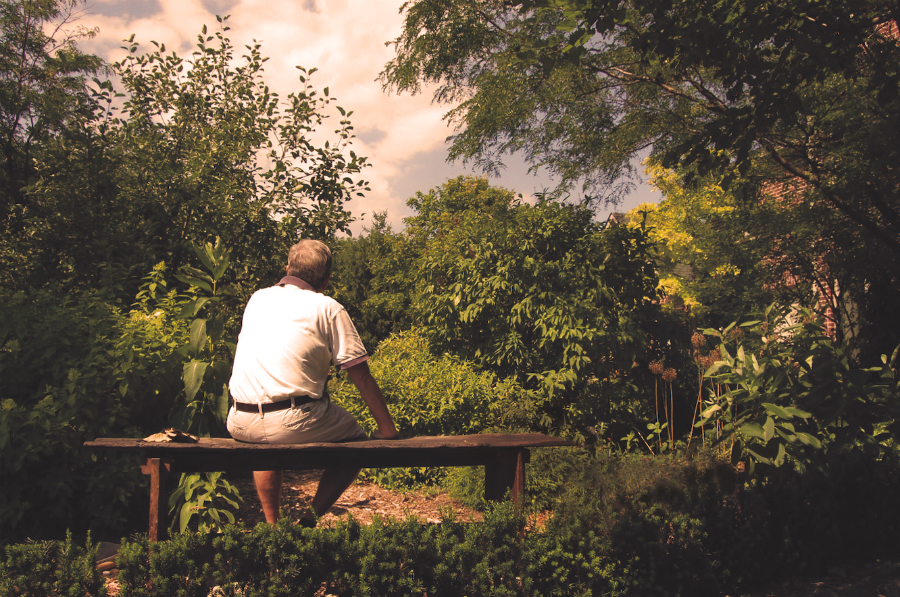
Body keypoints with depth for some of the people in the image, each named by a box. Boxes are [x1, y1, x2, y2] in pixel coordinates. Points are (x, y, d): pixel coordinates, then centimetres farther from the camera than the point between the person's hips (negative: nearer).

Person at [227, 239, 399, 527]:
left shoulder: (257, 299, 16)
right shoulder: (329, 309, 0)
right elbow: (362, 376, -1)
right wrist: (387, 428, 8)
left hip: (241, 425, 6)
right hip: (294, 424, -5)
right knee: (357, 442, 19)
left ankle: (271, 525, 33)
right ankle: (309, 520, 6)